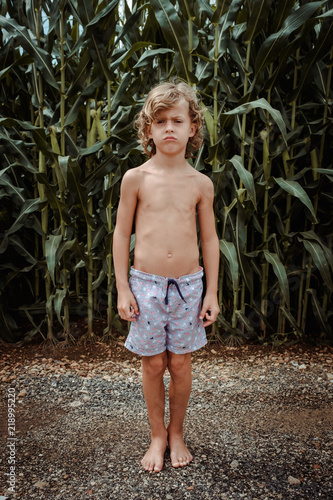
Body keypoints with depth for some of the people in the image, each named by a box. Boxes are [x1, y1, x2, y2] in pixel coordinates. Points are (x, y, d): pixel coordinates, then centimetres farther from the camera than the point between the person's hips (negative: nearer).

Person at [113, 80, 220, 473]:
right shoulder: (135, 178, -3)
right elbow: (121, 234, 1)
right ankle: (157, 436, 33)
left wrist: (212, 291, 4)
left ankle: (176, 433, 36)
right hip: (146, 284, -1)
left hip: (189, 284, 1)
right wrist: (123, 288, -2)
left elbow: (209, 238, 6)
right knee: (153, 365, 10)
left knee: (180, 364, 11)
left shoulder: (200, 183, 1)